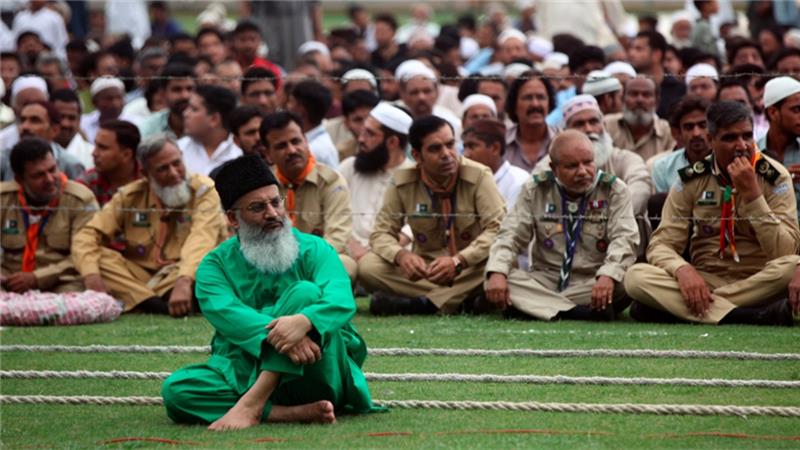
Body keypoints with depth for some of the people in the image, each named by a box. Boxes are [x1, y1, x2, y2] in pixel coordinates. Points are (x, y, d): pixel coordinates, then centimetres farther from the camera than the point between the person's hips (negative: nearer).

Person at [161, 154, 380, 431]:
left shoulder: (314, 250, 4)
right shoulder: (216, 265, 6)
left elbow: (342, 301, -15)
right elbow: (225, 312, -15)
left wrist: (303, 322, -39)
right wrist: (277, 334, -35)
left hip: (314, 375, -1)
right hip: (244, 374, 1)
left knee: (305, 292, -24)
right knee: (176, 390, -26)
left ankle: (251, 405, -32)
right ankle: (299, 413, -32)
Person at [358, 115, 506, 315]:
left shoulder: (478, 176, -9)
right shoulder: (403, 183, -2)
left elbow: (499, 229, -16)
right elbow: (382, 232, -1)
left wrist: (458, 261, -31)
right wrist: (401, 255, -26)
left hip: (469, 271, -3)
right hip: (424, 270, 3)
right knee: (368, 266, -24)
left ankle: (424, 303, -33)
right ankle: (465, 301, -29)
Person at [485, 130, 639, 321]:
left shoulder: (613, 189, 0)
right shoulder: (536, 190, 6)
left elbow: (624, 239, -12)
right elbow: (511, 236, 2)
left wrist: (608, 275, -33)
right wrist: (497, 272, -20)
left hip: (593, 284, -2)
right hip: (544, 281, 2)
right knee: (495, 282, -28)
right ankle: (589, 312, -33)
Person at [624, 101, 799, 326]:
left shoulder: (774, 177, -4)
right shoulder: (691, 179, 1)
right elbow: (662, 244, -2)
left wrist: (752, 193, -21)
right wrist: (683, 270, -25)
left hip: (760, 282, -1)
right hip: (705, 280, 2)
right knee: (636, 276, -25)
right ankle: (753, 316, -36)